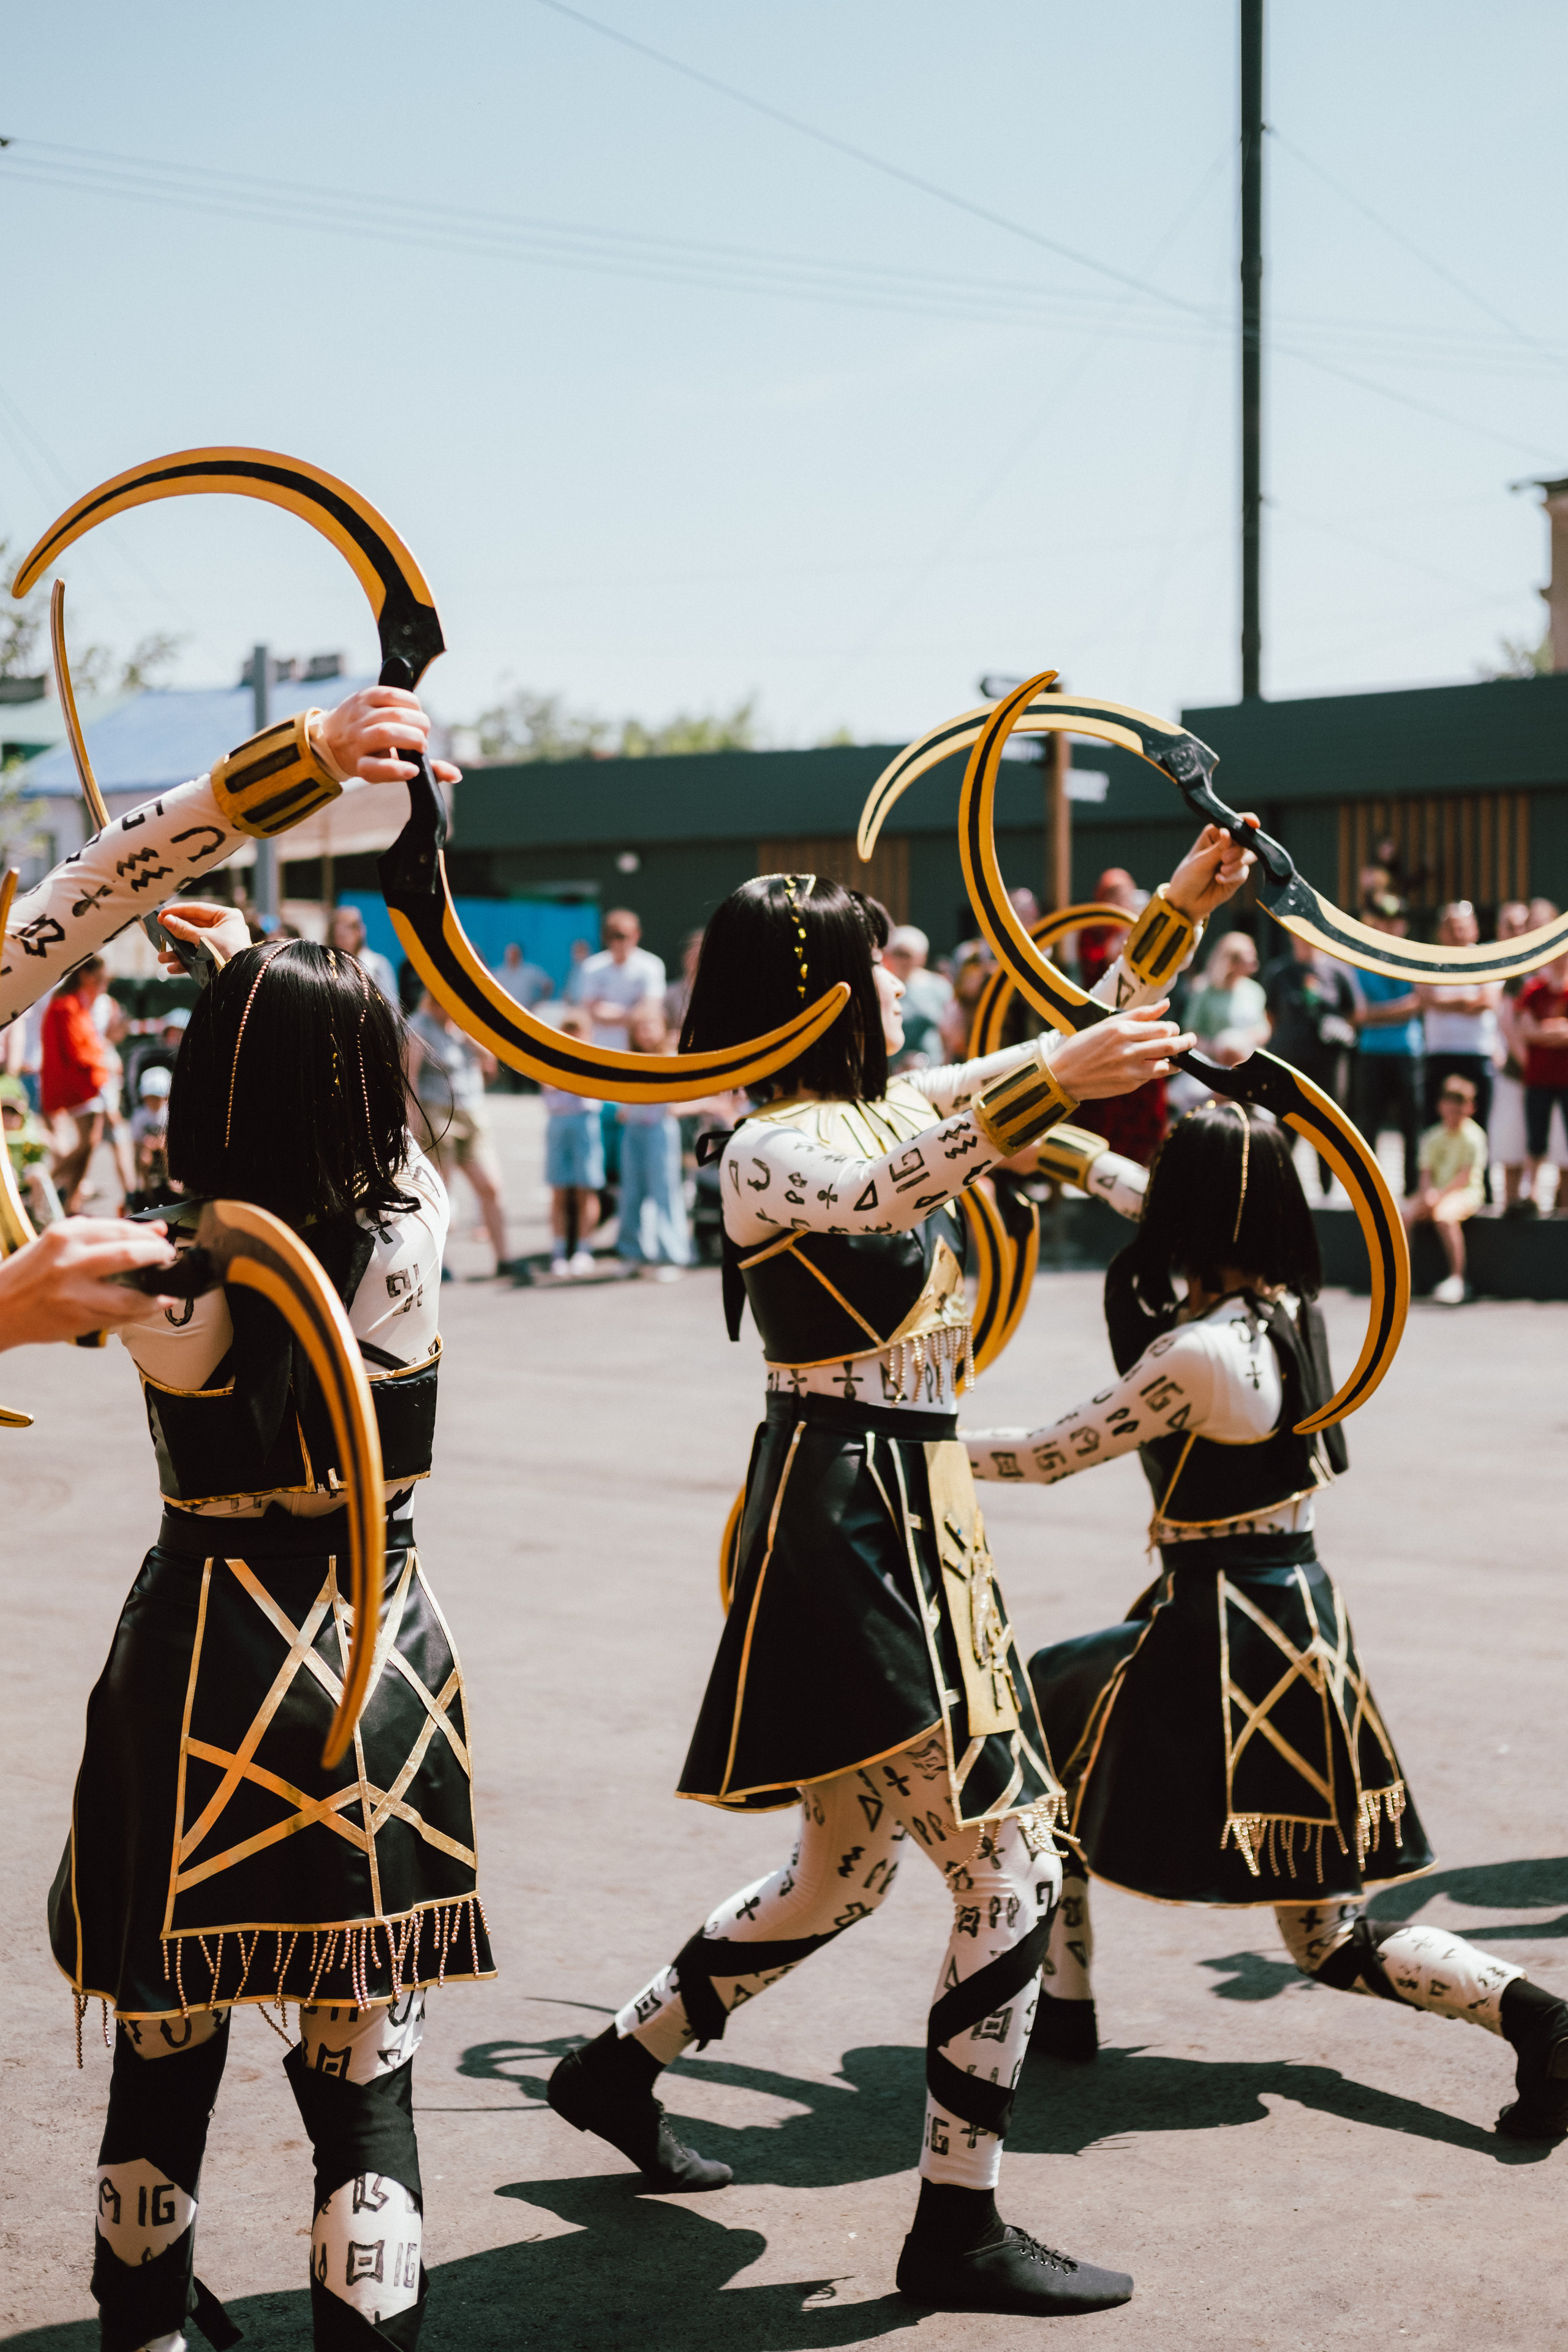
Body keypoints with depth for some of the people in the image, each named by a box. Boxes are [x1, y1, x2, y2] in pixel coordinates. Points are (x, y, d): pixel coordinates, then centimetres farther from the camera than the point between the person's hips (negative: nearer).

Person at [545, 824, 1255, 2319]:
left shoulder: (891, 1109, 13)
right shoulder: (772, 1151, -13)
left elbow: (1078, 1060, 21)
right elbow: (883, 1193, -37)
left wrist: (1176, 917, 15)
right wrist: (1050, 1078, -47)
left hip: (908, 1520, 10)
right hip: (846, 1514, -10)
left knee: (843, 1877, 19)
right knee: (1012, 1867, -8)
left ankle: (618, 2068, 37)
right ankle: (959, 2230, 3)